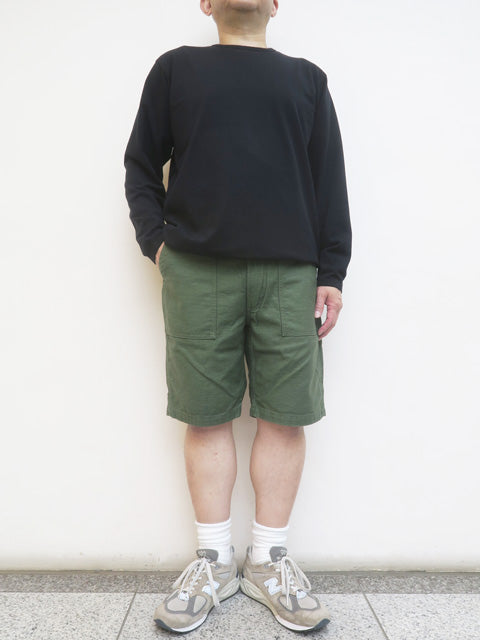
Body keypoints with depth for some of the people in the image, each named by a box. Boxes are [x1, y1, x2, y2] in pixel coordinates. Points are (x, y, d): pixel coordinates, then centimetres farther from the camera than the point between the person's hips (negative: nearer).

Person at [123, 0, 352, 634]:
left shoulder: (307, 78, 19)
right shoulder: (175, 68, 18)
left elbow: (330, 181, 12)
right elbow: (141, 165, 15)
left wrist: (331, 272, 3)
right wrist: (156, 240, 0)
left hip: (290, 274, 1)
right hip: (197, 273, 0)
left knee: (285, 415, 1)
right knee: (206, 415, 2)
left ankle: (268, 561, 17)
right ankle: (214, 560, 17)